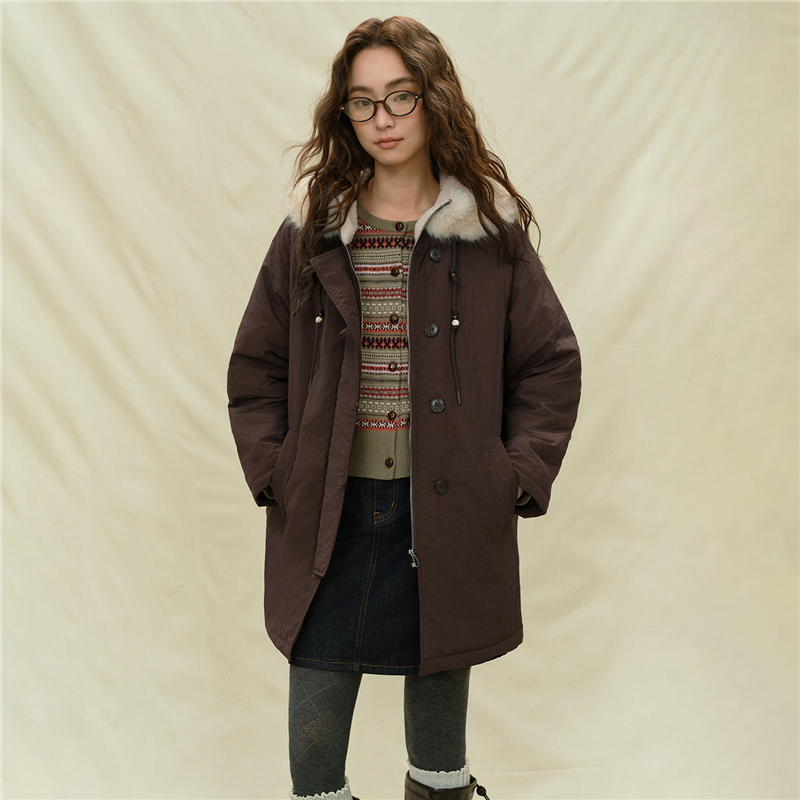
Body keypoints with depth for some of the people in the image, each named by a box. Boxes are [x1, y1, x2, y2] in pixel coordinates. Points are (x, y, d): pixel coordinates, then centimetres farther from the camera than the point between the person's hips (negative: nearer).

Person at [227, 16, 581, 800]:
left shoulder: (491, 231, 0)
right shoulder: (312, 229, 3)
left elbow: (552, 363, 3)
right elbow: (255, 366, 9)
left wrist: (518, 479, -4)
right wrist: (271, 471, -1)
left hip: (450, 511, 0)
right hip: (330, 510, 1)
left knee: (440, 677, 15)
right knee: (318, 691, 8)